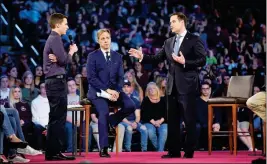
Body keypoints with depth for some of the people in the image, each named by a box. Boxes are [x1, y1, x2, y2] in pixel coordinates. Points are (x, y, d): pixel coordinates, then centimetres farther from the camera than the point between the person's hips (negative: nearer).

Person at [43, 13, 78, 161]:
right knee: (58, 118, -9)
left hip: (54, 82, 10)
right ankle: (54, 152, -8)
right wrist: (72, 51, -1)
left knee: (56, 118, 11)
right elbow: (64, 60, -19)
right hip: (57, 82, -10)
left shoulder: (53, 39, 19)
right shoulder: (55, 39, -11)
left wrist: (57, 59, -7)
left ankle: (53, 151, 14)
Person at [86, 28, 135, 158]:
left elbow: (120, 77, 8)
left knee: (130, 106, -22)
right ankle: (103, 149, -24)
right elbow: (91, 78, -8)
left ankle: (111, 120, 6)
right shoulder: (92, 56, 1)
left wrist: (117, 91, -12)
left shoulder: (117, 56, 13)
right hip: (97, 91, -4)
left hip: (114, 90, 4)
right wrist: (106, 90, -17)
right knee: (104, 112, -30)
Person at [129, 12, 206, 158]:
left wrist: (184, 62, -20)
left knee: (189, 120, -3)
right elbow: (158, 58, 11)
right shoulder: (168, 42, 15)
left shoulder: (194, 40, -4)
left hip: (187, 85, -7)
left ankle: (189, 151, 2)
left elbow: (202, 60, -11)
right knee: (172, 120, 9)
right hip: (172, 86, 7)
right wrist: (142, 57, -2)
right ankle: (174, 151, 15)